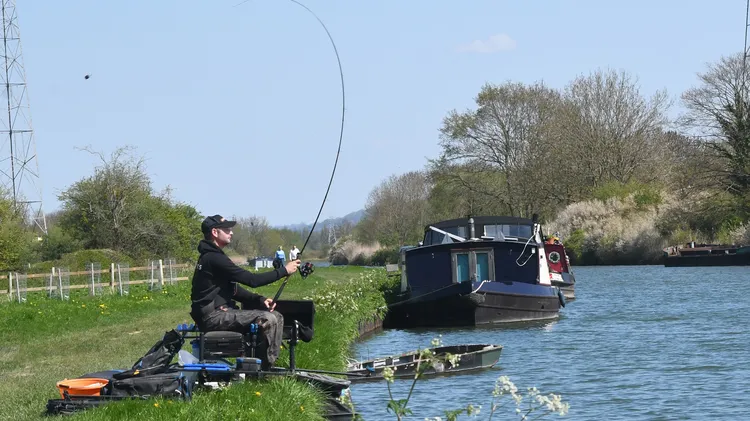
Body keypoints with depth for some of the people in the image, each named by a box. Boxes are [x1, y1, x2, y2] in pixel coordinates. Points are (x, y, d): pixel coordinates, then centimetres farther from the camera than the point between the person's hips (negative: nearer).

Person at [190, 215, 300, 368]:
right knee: (270, 319, -20)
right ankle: (266, 367, -10)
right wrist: (284, 270, -10)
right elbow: (252, 280, -19)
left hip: (213, 314, 11)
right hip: (214, 316, -11)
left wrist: (260, 300, 3)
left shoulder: (209, 257, 18)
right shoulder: (214, 258, -16)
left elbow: (233, 290, 17)